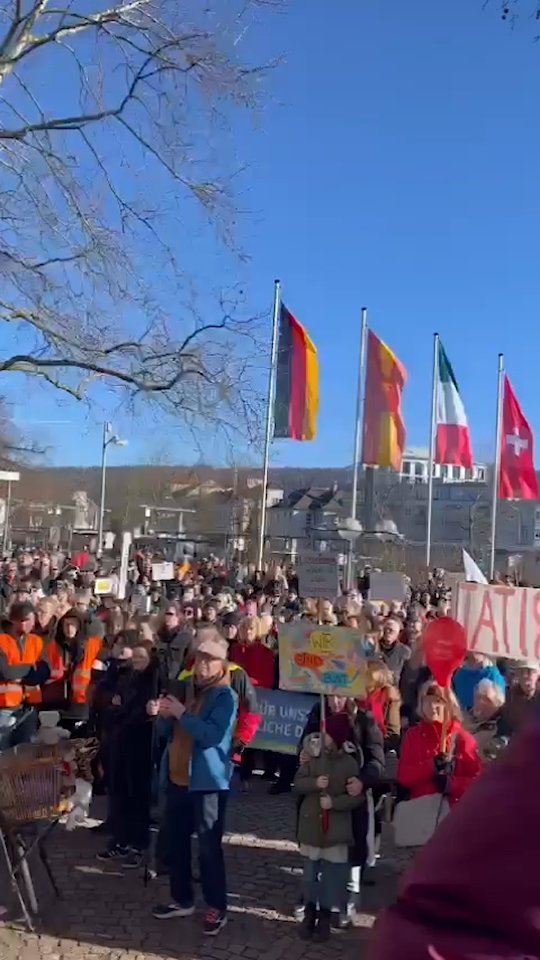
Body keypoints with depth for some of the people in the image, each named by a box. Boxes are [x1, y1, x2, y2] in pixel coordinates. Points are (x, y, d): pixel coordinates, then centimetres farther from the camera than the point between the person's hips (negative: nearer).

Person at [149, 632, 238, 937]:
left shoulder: (226, 696, -11)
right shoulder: (185, 688, 10)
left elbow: (213, 735, -24)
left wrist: (181, 713, -25)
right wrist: (161, 713, -2)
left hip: (209, 781, -7)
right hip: (178, 776, 7)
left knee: (209, 845, -1)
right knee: (176, 841, 14)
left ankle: (217, 907, 13)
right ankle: (182, 899, 30)